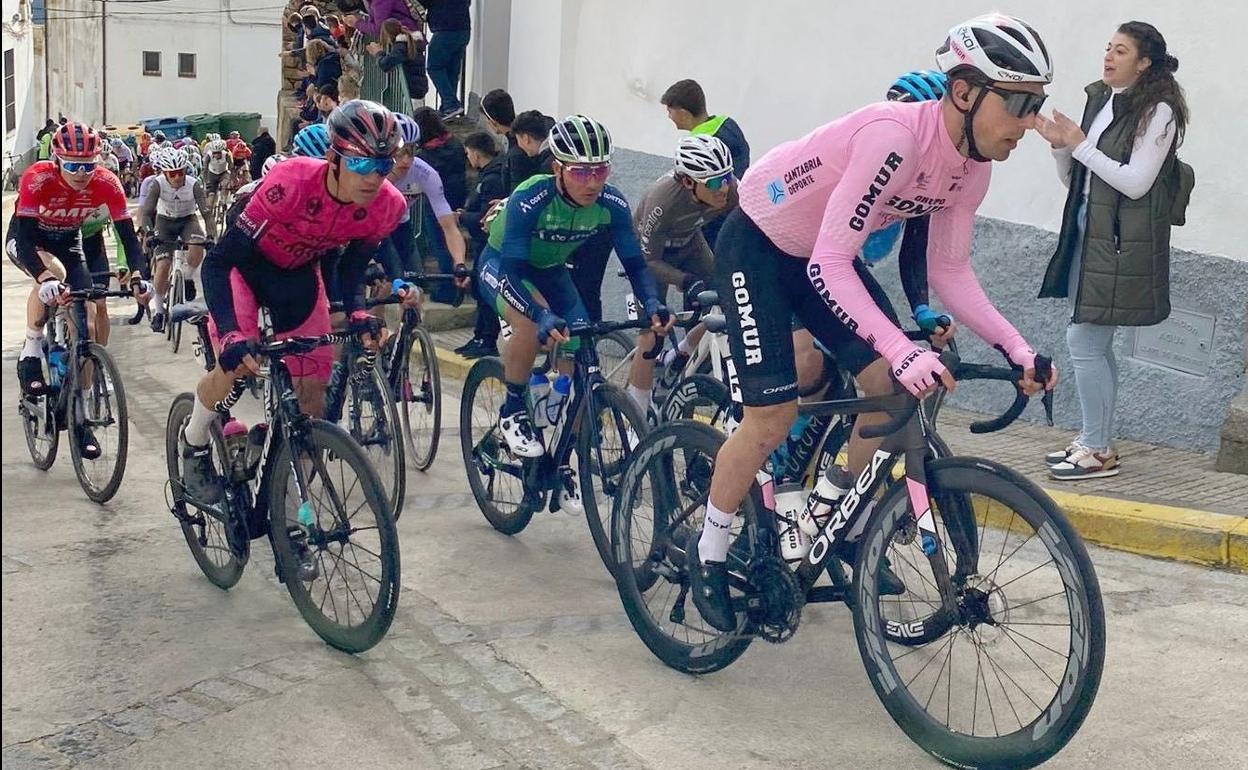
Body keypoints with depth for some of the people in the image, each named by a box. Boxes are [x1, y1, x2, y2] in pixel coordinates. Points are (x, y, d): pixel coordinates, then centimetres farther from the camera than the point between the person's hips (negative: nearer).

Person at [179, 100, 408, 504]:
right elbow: (217, 262, -37)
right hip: (247, 262, -4)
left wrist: (356, 312, -27)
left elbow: (352, 266, -7)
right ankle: (194, 447, 9)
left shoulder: (386, 206, -26)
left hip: (300, 274, 4)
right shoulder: (292, 182, -39)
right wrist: (231, 335, -48)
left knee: (313, 387, -2)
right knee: (235, 364, -22)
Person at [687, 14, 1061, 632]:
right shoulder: (895, 136, -36)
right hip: (756, 245, -8)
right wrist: (903, 350, -46)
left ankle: (848, 529, 19)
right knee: (774, 417, -11)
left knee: (893, 388, -3)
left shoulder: (972, 168, -11)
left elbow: (950, 273, -3)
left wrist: (1016, 348, -14)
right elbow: (830, 264, -37)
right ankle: (708, 551, 11)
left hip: (818, 255, 8)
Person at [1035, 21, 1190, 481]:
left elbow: (1135, 183, -16)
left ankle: (1099, 451, -1)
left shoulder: (1158, 111, -8)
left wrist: (1081, 145, -15)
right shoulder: (1099, 101, 13)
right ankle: (1095, 440, 23)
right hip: (1087, 231, 8)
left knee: (1085, 341, -10)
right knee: (1095, 345, 13)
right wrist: (1060, 146, -3)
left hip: (1122, 241, -8)